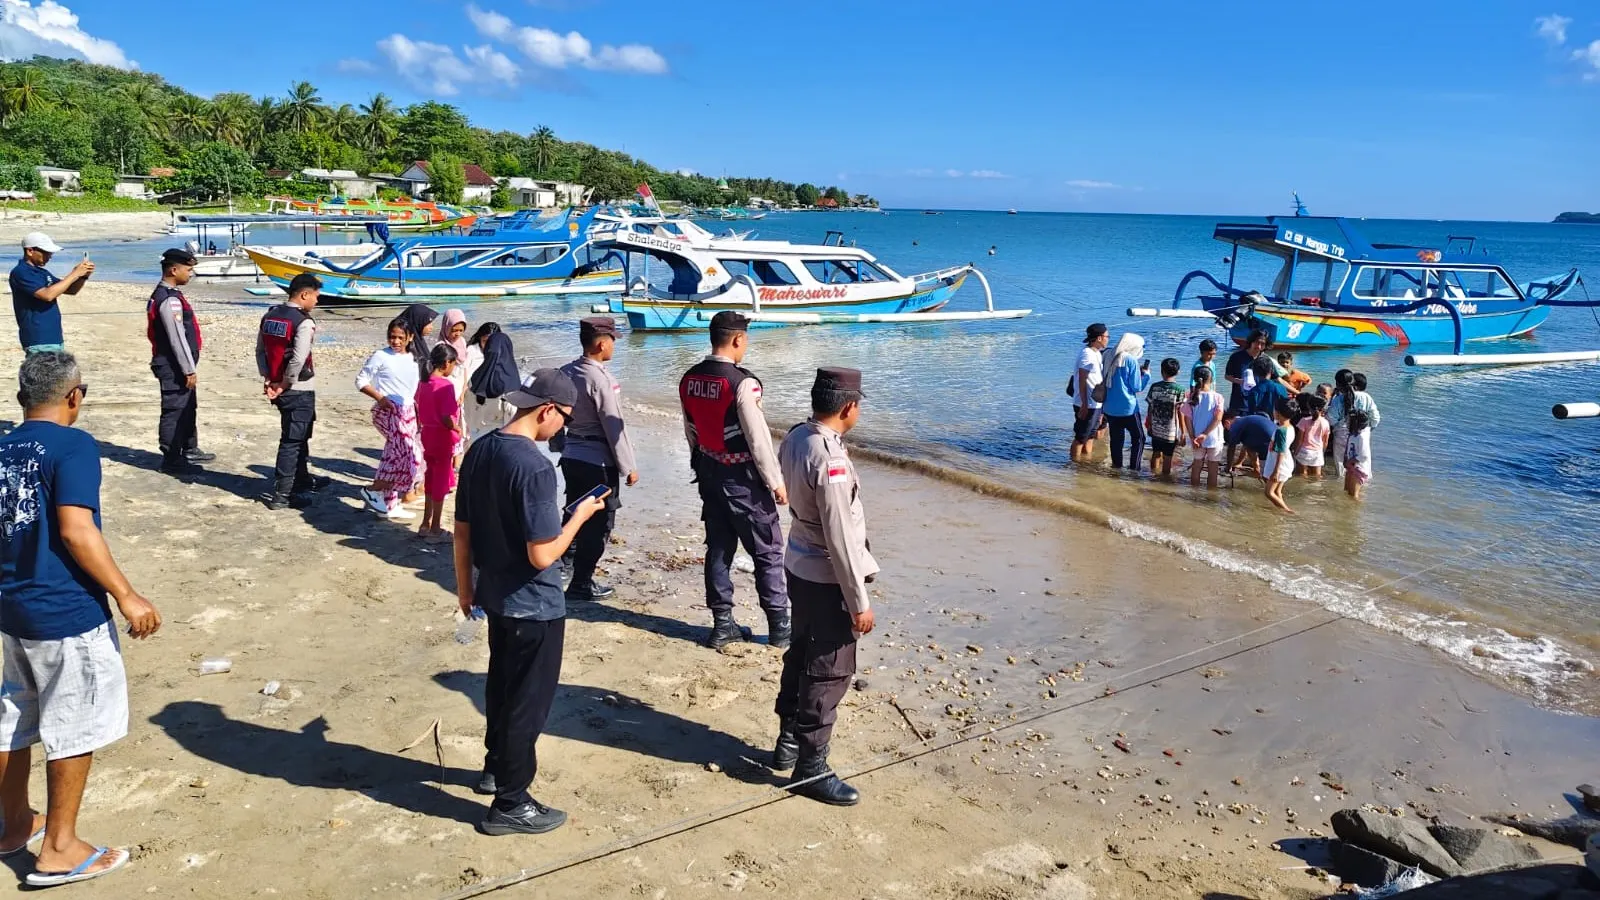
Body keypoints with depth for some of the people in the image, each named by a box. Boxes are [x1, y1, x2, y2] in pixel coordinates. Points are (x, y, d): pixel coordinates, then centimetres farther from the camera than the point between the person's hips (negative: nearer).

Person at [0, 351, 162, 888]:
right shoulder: (73, 446, -15)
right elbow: (76, 530, -23)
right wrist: (125, 595, -19)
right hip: (67, 612, -8)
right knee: (74, 727, 4)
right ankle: (58, 850, 12)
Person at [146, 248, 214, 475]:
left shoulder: (166, 295, 12)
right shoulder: (170, 300, -20)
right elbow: (177, 337, -22)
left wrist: (189, 367, 19)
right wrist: (189, 369, -18)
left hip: (176, 366, 10)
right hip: (173, 368, -10)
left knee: (188, 408, 21)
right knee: (174, 411, -1)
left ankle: (190, 451, 34)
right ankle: (171, 460, 8)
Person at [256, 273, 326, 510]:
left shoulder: (270, 316, 8)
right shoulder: (304, 322, -17)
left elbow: (260, 350, 9)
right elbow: (298, 360, -24)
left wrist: (269, 380, 8)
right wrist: (285, 384, -11)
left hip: (277, 387, 8)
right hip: (299, 390, -8)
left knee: (301, 435, 23)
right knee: (292, 441, -1)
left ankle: (303, 479, 38)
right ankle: (280, 494, 2)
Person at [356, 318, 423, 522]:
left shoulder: (413, 359, 13)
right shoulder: (380, 356, -5)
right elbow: (361, 380, -4)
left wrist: (419, 415, 14)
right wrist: (379, 397, -18)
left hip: (408, 412, 7)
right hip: (388, 411, -6)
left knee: (395, 458, 9)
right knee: (408, 453, -18)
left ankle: (388, 505, 16)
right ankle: (373, 490, -5)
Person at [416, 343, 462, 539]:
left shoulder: (424, 382, 4)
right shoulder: (446, 385, -21)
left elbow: (418, 406, 12)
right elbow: (447, 418, -25)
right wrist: (458, 430, -9)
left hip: (427, 433, 8)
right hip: (443, 436, -8)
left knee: (431, 479, 19)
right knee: (441, 482, 4)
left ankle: (426, 524, 27)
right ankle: (434, 528, 13)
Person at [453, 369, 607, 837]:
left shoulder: (479, 450, -1)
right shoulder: (534, 467, -26)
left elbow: (461, 530, 7)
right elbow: (542, 555, -26)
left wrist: (465, 586, 19)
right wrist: (580, 516, -11)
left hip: (495, 596, 8)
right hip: (534, 606, -8)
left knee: (501, 686, 26)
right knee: (528, 701, 7)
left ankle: (496, 767, 45)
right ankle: (510, 805, 20)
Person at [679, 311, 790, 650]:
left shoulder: (689, 380, 2)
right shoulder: (742, 383, -21)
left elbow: (691, 431, 11)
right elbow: (758, 438, -18)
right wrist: (776, 482, -10)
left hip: (708, 471, 7)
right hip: (742, 477, -7)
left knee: (718, 547, 13)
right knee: (768, 550, 5)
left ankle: (722, 623, 19)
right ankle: (779, 627, 12)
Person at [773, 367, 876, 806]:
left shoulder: (795, 438, -2)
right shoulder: (830, 460, -28)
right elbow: (840, 539, -25)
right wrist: (859, 602, -17)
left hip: (799, 564, 9)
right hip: (827, 576, -9)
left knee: (802, 652, 22)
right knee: (830, 671, 4)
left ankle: (788, 742, 38)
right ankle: (810, 768, 16)